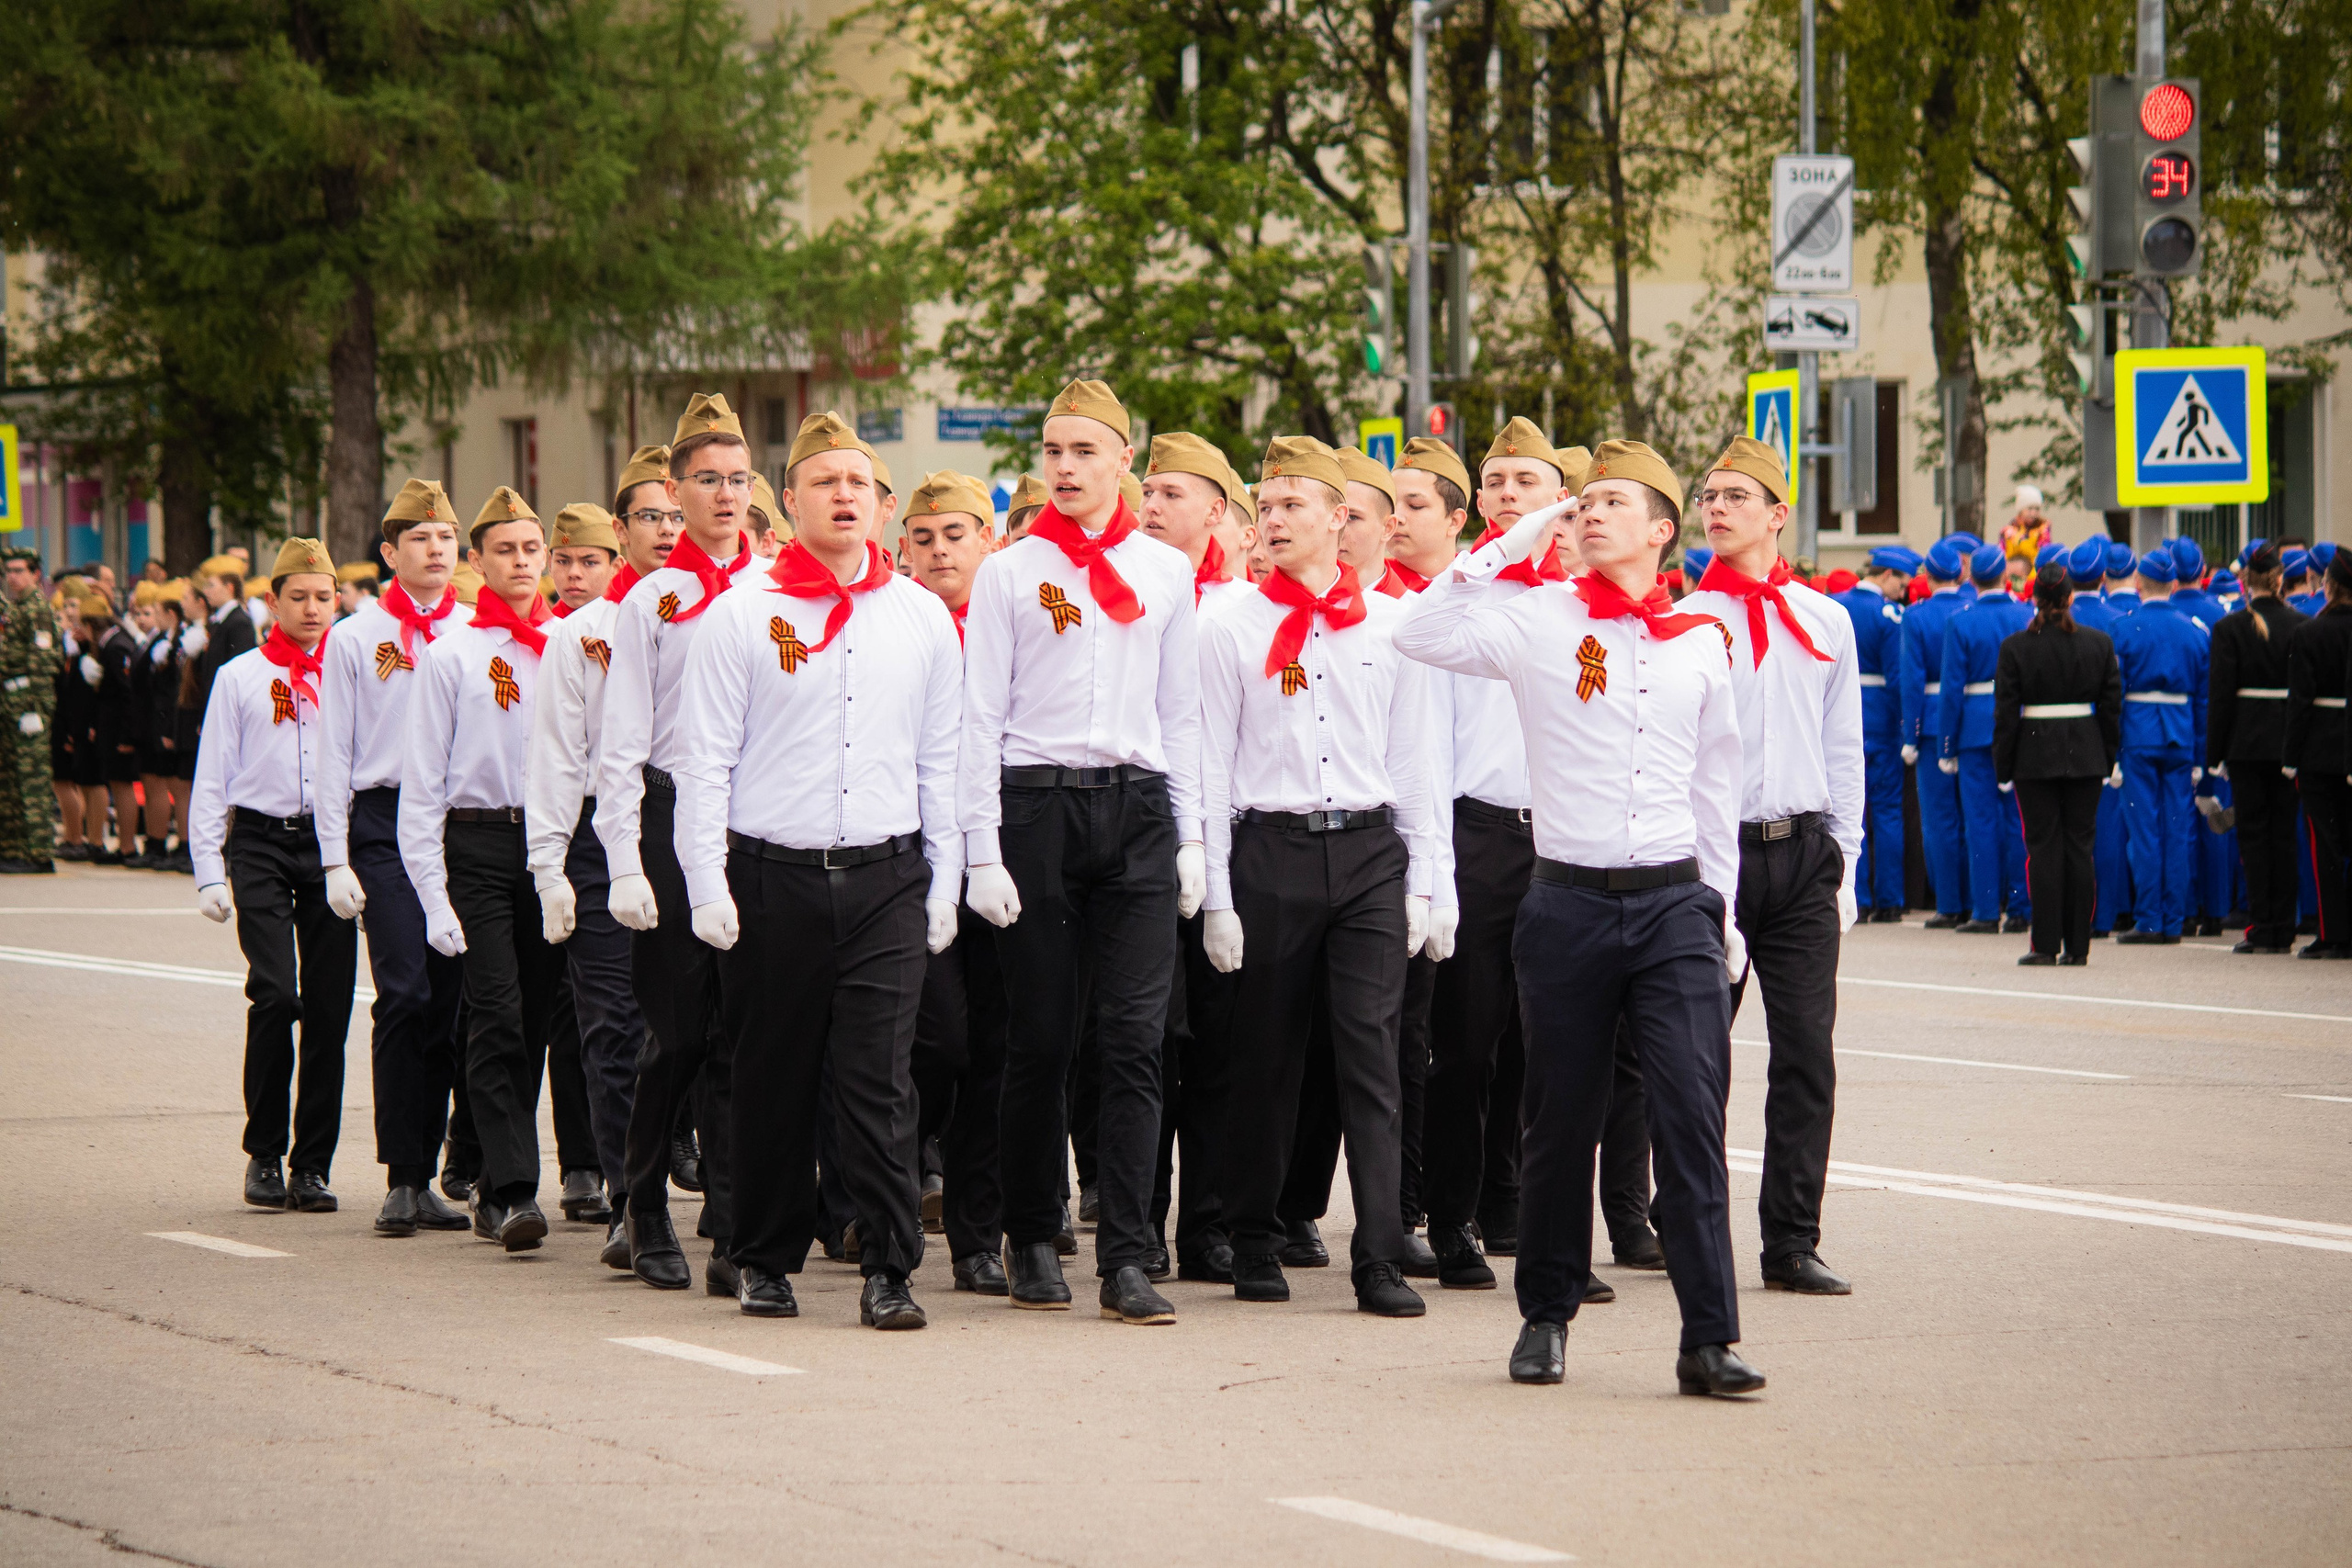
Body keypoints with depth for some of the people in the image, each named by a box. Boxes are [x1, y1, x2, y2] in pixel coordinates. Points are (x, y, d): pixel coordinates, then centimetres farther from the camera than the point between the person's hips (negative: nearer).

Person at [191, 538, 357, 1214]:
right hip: (260, 841, -2)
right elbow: (212, 780, 9)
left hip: (332, 842, 2)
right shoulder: (239, 677, 9)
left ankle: (313, 1165, 7)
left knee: (329, 1005, -1)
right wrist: (210, 871, 1)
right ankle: (263, 1153, -2)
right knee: (274, 992, -15)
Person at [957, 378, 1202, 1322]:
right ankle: (1032, 1244, 14)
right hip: (1036, 807, -1)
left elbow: (1182, 711, 15)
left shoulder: (1166, 571, 11)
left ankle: (1126, 1261, -8)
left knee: (1135, 1035, -7)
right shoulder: (1010, 572, 5)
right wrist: (982, 849, -5)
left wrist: (1190, 836, 8)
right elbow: (980, 715, 2)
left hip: (1136, 809, 1)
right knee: (1041, 1038, 2)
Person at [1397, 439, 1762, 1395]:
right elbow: (1421, 635, -11)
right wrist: (1507, 546, -9)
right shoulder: (1539, 621, 2)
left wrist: (1720, 911, 17)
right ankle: (1548, 1316, 23)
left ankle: (1709, 1337, -9)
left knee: (1692, 1112, -9)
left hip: (1675, 903, 1)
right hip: (1570, 903, -1)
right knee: (1561, 1120, 7)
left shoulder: (1701, 643, 9)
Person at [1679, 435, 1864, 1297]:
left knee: (1806, 1056, -1)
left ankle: (1792, 1243, 2)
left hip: (1803, 854, 2)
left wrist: (1843, 864, 8)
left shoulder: (1825, 621, 11)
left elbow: (1843, 751, 14)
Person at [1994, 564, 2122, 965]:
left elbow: (2006, 712, -5)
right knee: (2079, 847, 7)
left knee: (2044, 847, 1)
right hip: (2085, 752, 2)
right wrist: (2108, 757, 13)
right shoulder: (2099, 643, 1)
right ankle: (2077, 944, 7)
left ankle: (2046, 943, -1)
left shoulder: (2016, 646, -7)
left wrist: (2002, 765, 1)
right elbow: (2111, 706, 4)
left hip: (2035, 752, -2)